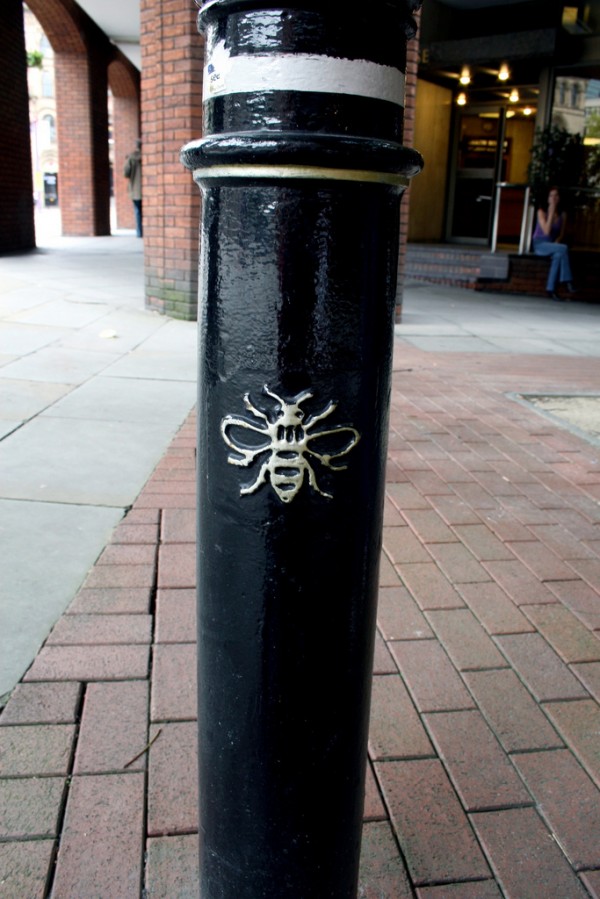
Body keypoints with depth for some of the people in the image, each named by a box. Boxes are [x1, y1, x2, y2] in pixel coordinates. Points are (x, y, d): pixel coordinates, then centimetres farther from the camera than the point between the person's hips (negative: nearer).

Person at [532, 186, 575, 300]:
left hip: (553, 245, 4)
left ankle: (551, 289, -33)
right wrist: (551, 213, -18)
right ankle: (567, 281, -29)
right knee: (564, 248, -31)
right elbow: (546, 231, -17)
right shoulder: (542, 212, -5)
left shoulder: (562, 214, 7)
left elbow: (561, 234, 9)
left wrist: (556, 243, -12)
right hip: (540, 244, -4)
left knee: (558, 255, -34)